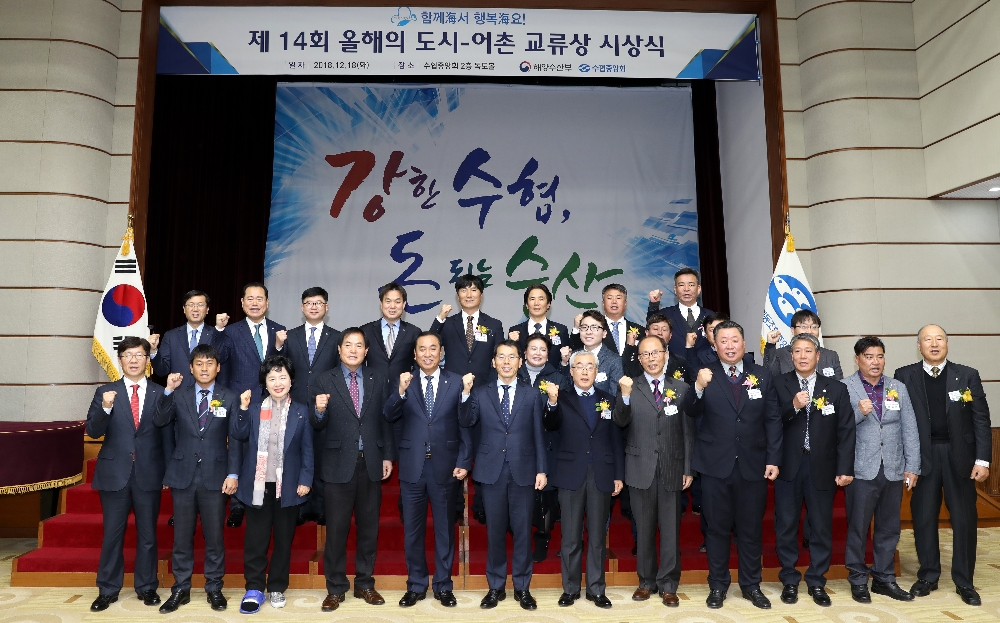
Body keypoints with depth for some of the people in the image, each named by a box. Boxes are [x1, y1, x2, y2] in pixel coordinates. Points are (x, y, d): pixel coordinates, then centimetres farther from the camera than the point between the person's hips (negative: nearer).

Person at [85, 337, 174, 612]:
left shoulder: (160, 394, 2)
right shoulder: (105, 392, 3)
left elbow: (167, 435, 3)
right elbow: (93, 431, -6)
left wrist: (169, 472, 0)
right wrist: (105, 408, -25)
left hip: (149, 474, 0)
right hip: (114, 473, 0)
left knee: (147, 534, 10)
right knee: (112, 534, 9)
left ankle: (146, 587, 24)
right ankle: (108, 590, 25)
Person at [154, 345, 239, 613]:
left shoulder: (229, 398, 1)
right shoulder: (179, 395, 5)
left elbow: (235, 440, -1)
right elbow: (159, 421, -9)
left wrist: (233, 474, -8)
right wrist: (168, 391, -18)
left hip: (215, 477, -1)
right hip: (183, 475, 1)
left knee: (214, 536, 7)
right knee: (182, 536, 9)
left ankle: (214, 588, 20)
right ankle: (180, 589, 24)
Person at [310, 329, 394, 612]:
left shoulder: (377, 380, 6)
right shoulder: (325, 381, -2)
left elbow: (385, 421, 8)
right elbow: (319, 426, -5)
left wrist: (388, 456, 3)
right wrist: (320, 411, -27)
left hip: (371, 463, 2)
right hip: (339, 464, -2)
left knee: (368, 527, 11)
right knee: (337, 529, 6)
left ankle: (364, 584, 26)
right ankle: (335, 588, 21)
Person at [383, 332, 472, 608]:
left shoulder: (457, 382, -1)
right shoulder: (405, 382, 3)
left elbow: (465, 424, -1)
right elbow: (389, 416, -9)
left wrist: (464, 461, -7)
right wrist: (401, 391, -25)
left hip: (445, 466, -1)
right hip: (412, 466, 1)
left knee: (444, 529, 11)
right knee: (412, 530, 12)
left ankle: (443, 586, 27)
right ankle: (416, 586, 28)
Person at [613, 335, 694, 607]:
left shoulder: (682, 389, 3)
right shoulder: (630, 387, 1)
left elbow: (689, 431, 3)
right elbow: (620, 421, -12)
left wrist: (689, 469, 0)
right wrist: (625, 395, -29)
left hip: (672, 469, 0)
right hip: (641, 469, 0)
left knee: (670, 530, 8)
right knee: (644, 529, 11)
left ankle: (668, 585, 23)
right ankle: (646, 581, 26)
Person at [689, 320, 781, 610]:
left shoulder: (762, 375, 3)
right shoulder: (704, 376, -3)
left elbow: (773, 419, 3)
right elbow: (691, 414, -12)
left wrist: (773, 459, -3)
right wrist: (698, 387, -30)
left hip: (753, 466, 2)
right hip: (716, 466, -1)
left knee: (751, 529, 14)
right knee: (717, 529, 11)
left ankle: (751, 585, 31)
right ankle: (717, 585, 26)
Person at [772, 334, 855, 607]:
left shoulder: (836, 389, 3)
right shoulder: (778, 384, 0)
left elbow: (846, 431, 0)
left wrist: (845, 468, -6)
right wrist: (792, 406, -21)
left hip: (822, 467, 1)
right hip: (787, 466, -1)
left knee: (822, 527, 9)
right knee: (786, 525, 8)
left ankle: (816, 582, 25)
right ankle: (789, 580, 22)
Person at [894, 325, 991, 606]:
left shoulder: (968, 375, 1)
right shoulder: (904, 375, -1)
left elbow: (981, 420, 0)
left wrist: (982, 459, -6)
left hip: (960, 455, 0)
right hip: (922, 456, 0)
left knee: (964, 519, 8)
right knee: (923, 517, 8)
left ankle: (964, 582, 22)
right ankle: (928, 576, 23)